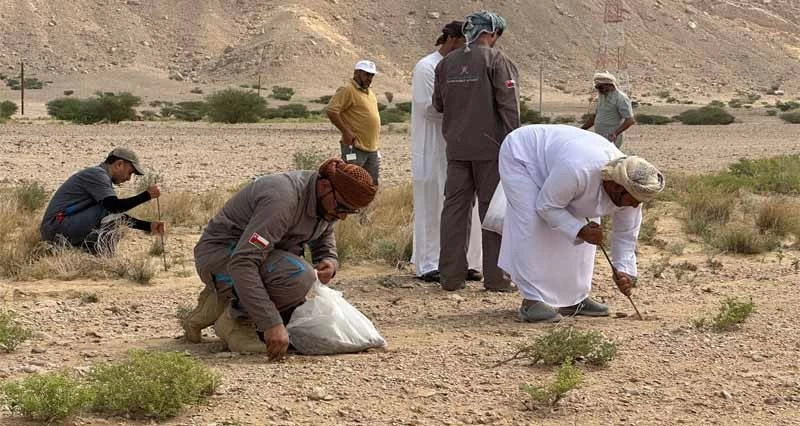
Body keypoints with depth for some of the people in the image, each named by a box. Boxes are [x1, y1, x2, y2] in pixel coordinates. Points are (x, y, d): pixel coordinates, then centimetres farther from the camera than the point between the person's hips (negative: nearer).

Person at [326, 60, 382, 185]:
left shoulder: (369, 92, 18)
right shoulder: (347, 90, -10)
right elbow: (331, 110, -19)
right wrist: (346, 132, -18)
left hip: (372, 148, 9)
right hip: (355, 147, -9)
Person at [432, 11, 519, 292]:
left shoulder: (447, 63, 8)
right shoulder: (496, 60, -7)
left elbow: (438, 104, 16)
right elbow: (509, 105, -11)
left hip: (456, 147, 5)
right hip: (490, 147, -5)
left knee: (455, 207, 8)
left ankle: (451, 276, 8)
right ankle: (495, 277, 2)